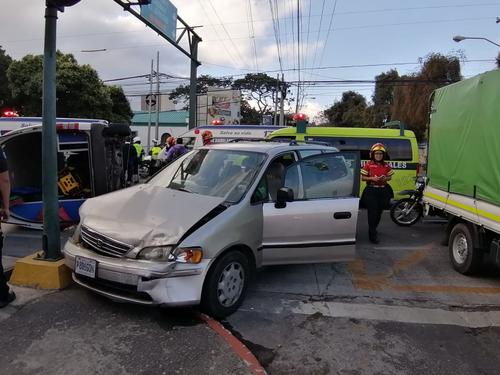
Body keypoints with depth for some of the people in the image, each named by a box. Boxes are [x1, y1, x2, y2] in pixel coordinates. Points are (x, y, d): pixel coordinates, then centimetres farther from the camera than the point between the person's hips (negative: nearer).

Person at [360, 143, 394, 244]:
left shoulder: (386, 165, 5)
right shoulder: (368, 164, -5)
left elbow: (390, 177, 13)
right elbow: (363, 178, -3)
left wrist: (385, 178, -9)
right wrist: (372, 178, -19)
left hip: (383, 191, 4)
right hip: (371, 191, -4)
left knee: (379, 212, 14)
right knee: (372, 212, -7)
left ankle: (373, 229, 36)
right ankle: (372, 235, -1)